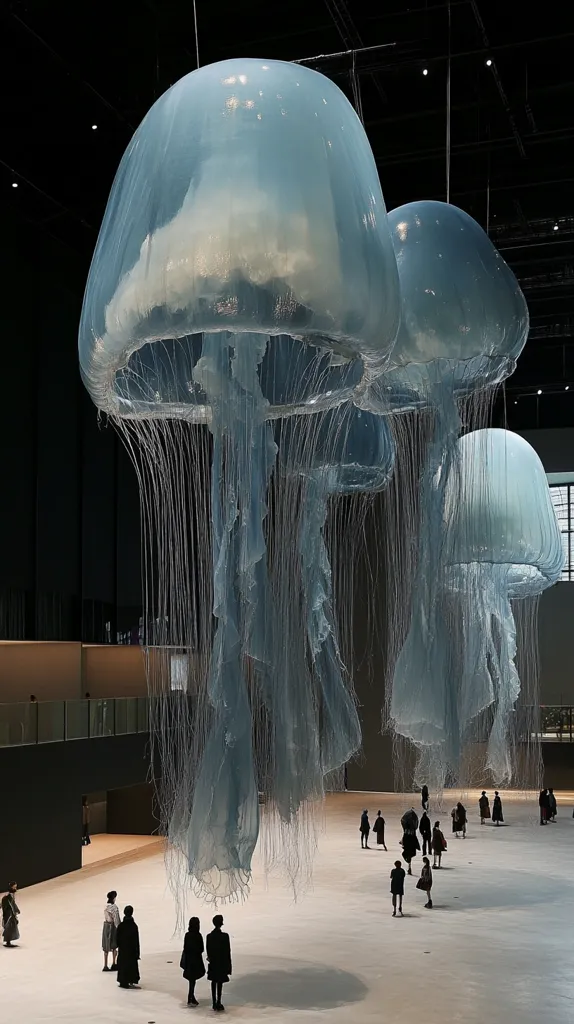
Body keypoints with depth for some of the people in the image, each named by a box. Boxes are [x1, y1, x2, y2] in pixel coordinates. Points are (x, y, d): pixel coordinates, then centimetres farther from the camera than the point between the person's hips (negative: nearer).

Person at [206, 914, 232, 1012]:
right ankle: (218, 1003, 3)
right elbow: (227, 951, -11)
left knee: (214, 982, 14)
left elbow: (208, 950, 3)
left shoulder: (209, 936, -2)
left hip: (213, 963, 4)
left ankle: (214, 1003, 19)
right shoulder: (224, 936, -15)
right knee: (220, 983, 3)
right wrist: (228, 965, -4)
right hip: (222, 963, -4)